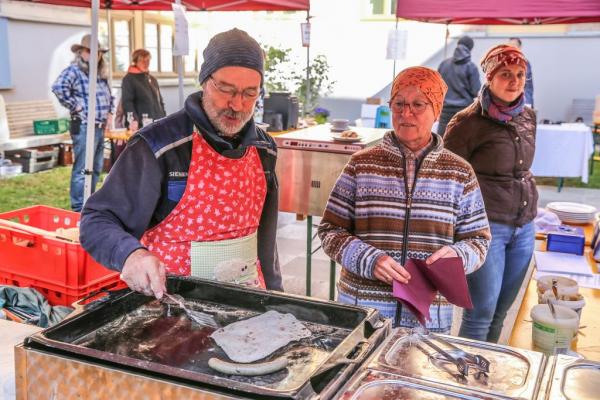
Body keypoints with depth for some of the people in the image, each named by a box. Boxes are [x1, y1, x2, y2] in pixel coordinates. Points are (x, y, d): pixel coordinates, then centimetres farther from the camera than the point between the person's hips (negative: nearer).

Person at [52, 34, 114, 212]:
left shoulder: (101, 74, 17)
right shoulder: (74, 70, -8)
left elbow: (109, 96, 32)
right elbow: (58, 87, -25)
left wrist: (109, 113, 15)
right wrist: (75, 106, -19)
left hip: (100, 128, 9)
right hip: (84, 127, -9)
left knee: (96, 169, 15)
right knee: (82, 170, -8)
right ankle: (78, 209, -3)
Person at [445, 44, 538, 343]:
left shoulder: (528, 117, 9)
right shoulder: (468, 122, -11)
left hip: (524, 226, 6)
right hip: (487, 226, -6)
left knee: (501, 310, 14)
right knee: (481, 311, -1)